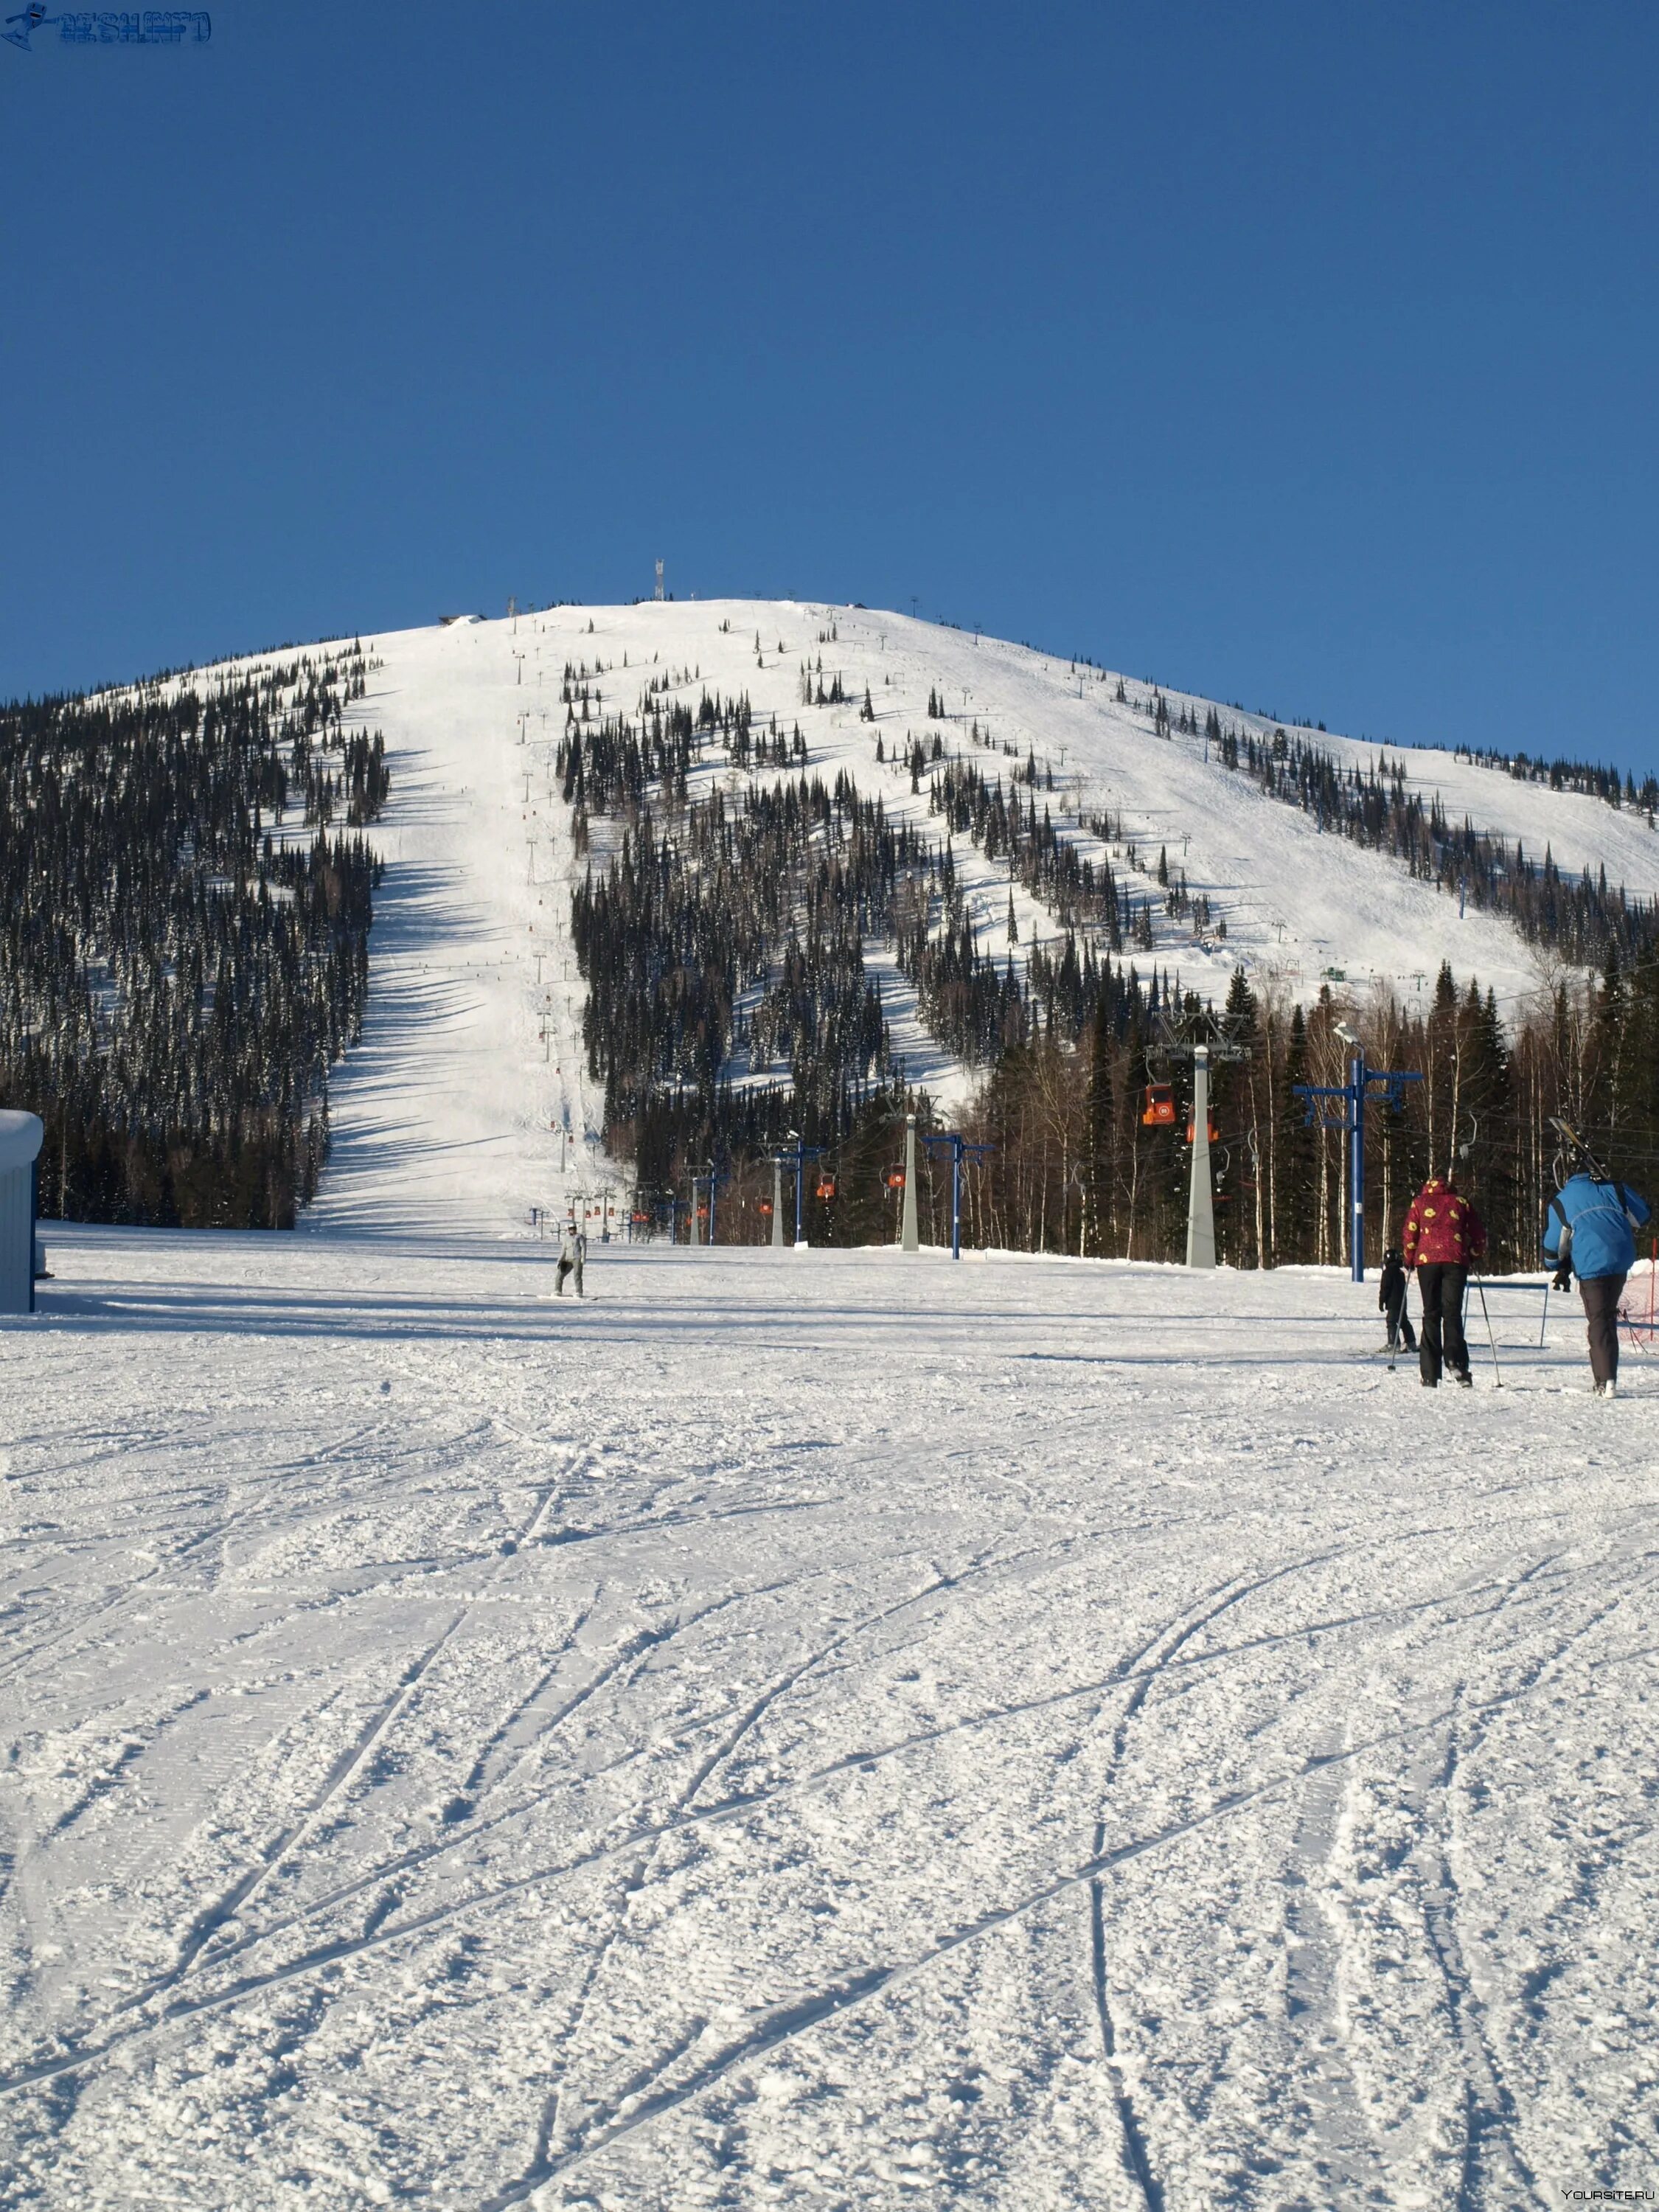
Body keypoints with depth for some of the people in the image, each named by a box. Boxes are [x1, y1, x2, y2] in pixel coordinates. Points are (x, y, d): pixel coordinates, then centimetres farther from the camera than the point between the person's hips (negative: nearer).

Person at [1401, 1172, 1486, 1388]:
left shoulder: (1420, 1202, 13)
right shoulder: (1461, 1202, 14)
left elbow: (1409, 1235, 6)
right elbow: (1479, 1234, 12)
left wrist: (1409, 1261, 19)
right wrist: (1472, 1256, 26)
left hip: (1427, 1260, 0)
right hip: (1456, 1261, 0)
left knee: (1431, 1315, 5)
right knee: (1452, 1313, 0)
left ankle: (1430, 1375, -2)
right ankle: (1455, 1361, -25)